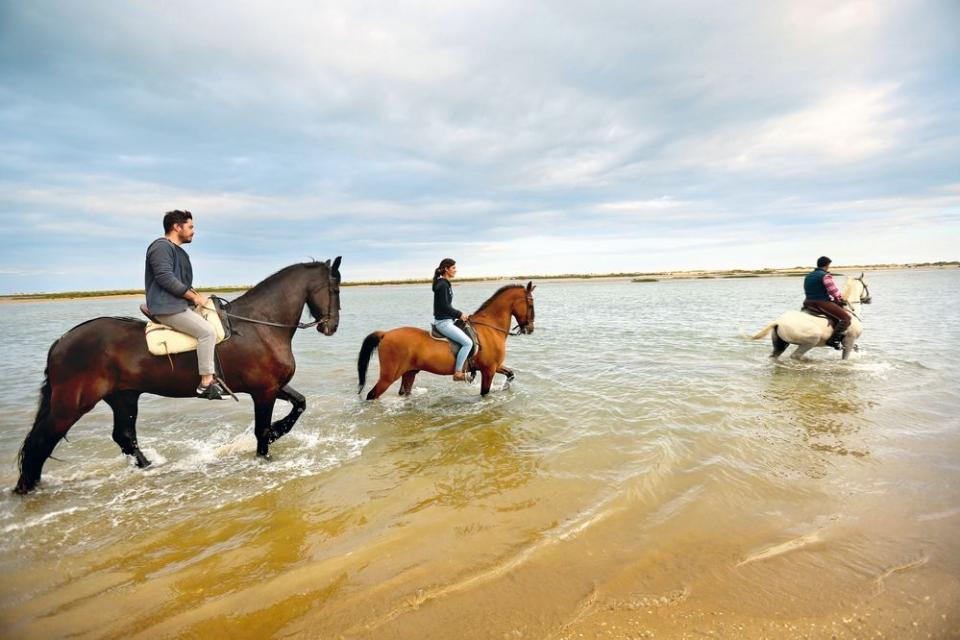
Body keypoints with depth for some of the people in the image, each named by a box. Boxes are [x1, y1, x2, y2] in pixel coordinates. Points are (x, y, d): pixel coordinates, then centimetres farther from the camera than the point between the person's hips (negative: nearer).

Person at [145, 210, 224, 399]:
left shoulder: (178, 251, 23)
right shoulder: (161, 247, -9)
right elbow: (166, 279, -20)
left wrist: (198, 295, 9)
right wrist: (194, 297, -15)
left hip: (180, 305, 11)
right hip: (167, 308, -11)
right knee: (207, 332, -22)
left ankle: (211, 376, 10)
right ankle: (206, 383, -20)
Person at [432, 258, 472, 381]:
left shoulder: (446, 284, 14)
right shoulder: (443, 285, -17)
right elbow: (444, 307, -20)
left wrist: (459, 314, 10)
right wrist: (459, 314, -9)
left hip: (446, 321, 11)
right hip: (443, 322, -11)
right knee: (468, 342, -15)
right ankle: (457, 373, -11)